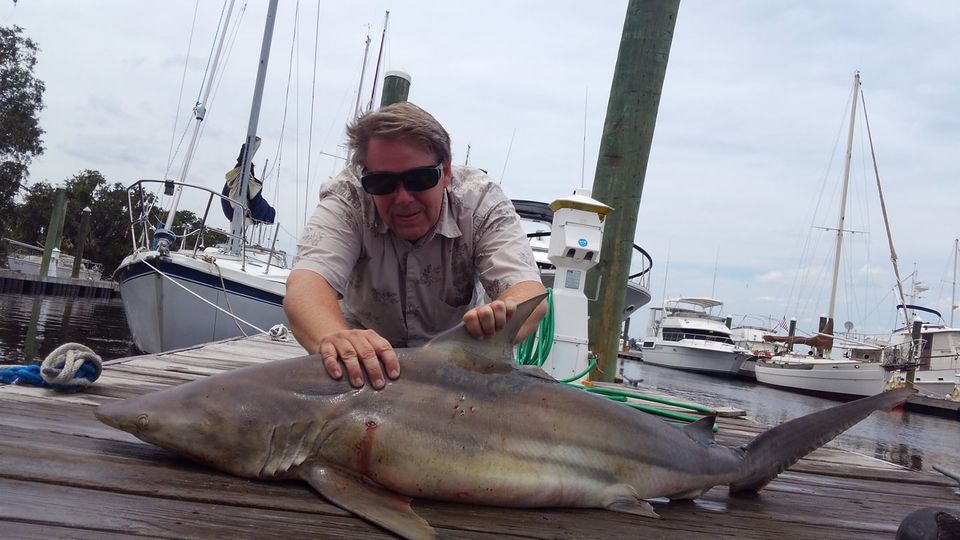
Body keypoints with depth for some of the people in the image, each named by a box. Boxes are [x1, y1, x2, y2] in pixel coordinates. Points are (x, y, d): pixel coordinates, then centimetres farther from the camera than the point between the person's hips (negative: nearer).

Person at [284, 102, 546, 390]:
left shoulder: (481, 197, -20)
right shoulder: (347, 197, -21)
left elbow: (529, 292, -30)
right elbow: (305, 284, -36)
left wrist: (502, 319, -55)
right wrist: (333, 337, -59)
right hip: (366, 362, 1)